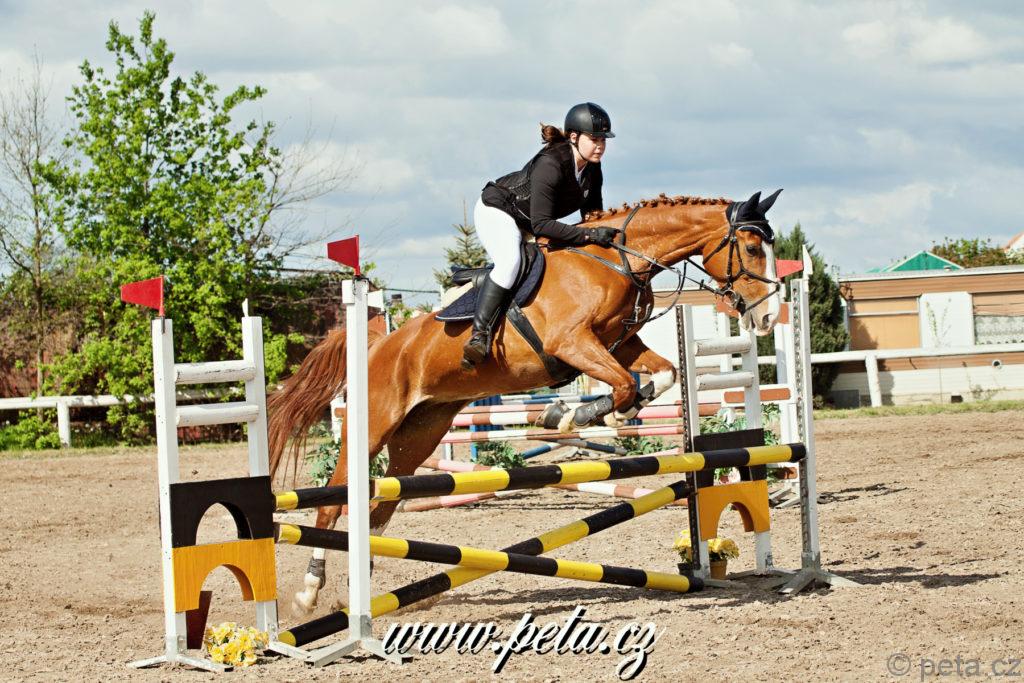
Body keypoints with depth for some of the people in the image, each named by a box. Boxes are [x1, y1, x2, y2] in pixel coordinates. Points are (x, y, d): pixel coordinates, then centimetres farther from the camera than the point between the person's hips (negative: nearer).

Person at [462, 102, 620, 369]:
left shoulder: (592, 169, -8)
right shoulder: (549, 165, -33)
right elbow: (541, 224, -38)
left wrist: (605, 235, -14)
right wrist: (589, 235, -42)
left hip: (527, 225, 9)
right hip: (496, 211, -9)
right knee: (510, 260, -36)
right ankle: (479, 337, -41)